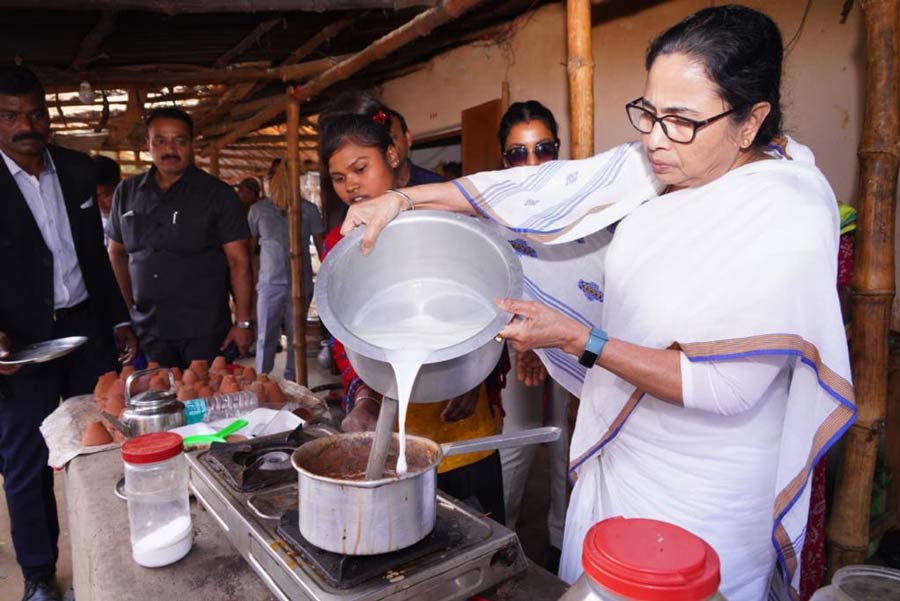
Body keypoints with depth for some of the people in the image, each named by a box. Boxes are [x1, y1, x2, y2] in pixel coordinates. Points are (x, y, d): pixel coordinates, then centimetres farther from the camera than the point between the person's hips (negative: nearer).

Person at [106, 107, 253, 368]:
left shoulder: (217, 194, -4)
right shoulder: (127, 192, 8)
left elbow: (238, 261, -7)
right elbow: (117, 252, 18)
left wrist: (243, 323, -12)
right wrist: (128, 307, 12)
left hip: (205, 333, -3)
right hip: (148, 331, 4)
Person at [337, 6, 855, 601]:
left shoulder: (792, 217, -24)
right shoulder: (655, 165, -7)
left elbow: (727, 386, -25)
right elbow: (544, 188, -8)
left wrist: (578, 339, -27)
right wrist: (401, 199, -11)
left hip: (701, 493, -6)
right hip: (616, 450, 6)